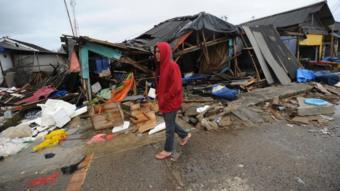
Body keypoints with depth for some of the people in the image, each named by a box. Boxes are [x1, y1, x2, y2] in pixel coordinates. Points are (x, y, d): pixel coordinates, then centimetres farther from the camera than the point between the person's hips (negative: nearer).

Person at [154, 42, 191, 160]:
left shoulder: (172, 66, -20)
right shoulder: (161, 65, 7)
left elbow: (176, 87, -24)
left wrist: (164, 99, -18)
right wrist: (158, 95, 6)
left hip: (172, 101, -9)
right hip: (164, 101, 9)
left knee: (169, 126, 6)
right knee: (170, 123, 22)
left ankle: (168, 150, 24)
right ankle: (185, 135, 44)